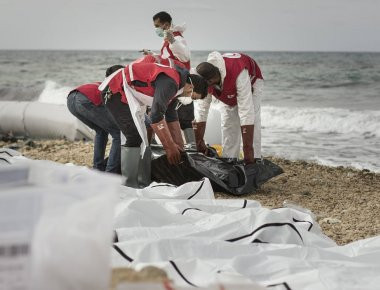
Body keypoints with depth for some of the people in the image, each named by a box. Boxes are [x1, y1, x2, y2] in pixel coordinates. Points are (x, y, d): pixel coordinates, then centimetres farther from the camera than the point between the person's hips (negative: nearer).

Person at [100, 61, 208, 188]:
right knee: (135, 137, -15)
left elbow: (171, 117, 15)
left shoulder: (174, 83, 8)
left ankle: (143, 183, 15)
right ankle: (129, 186, -11)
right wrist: (170, 147, -23)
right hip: (115, 92, -11)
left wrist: (180, 147, 15)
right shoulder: (169, 83, -25)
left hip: (126, 95, 11)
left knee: (142, 138, 10)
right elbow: (156, 116, -30)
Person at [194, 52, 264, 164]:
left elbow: (246, 113, -49)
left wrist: (248, 149, -48)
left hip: (251, 82, -4)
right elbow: (201, 111, -26)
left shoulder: (239, 74, -48)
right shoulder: (205, 79, -32)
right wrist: (199, 142, -24)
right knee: (227, 125, -3)